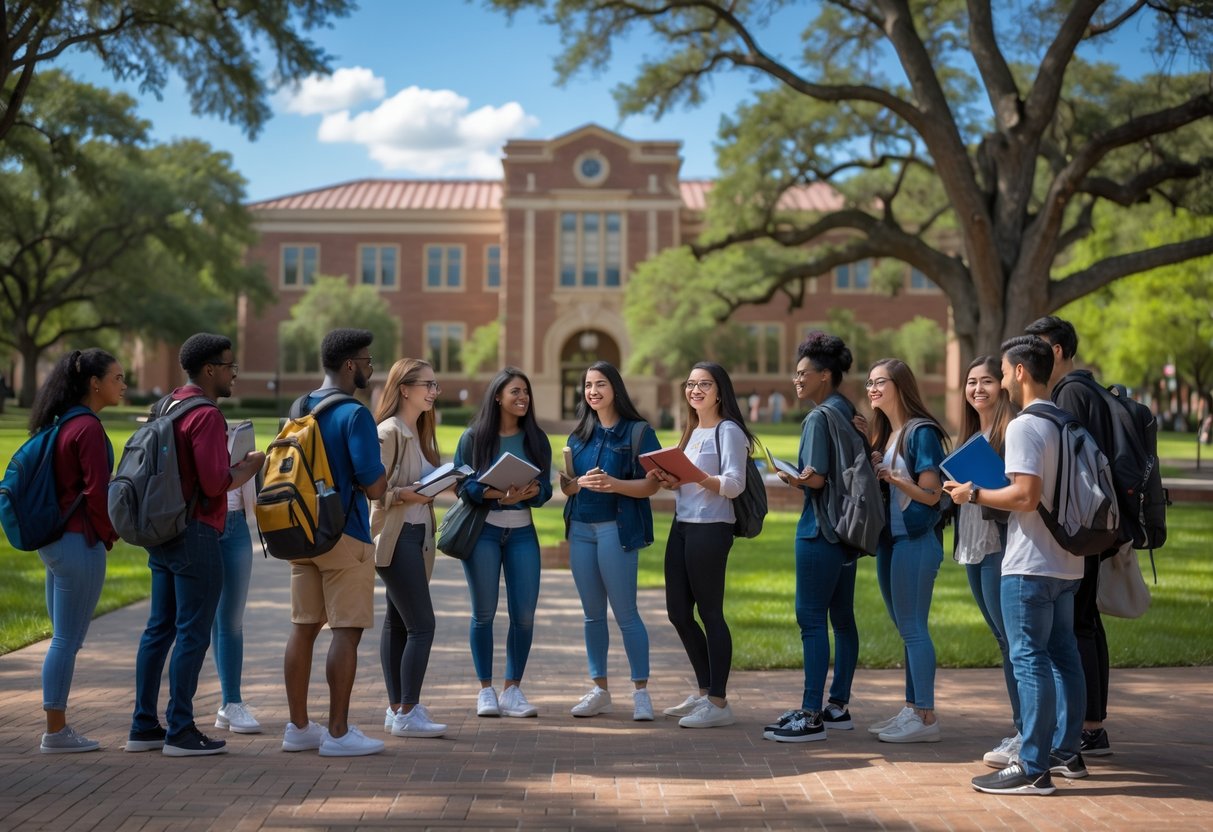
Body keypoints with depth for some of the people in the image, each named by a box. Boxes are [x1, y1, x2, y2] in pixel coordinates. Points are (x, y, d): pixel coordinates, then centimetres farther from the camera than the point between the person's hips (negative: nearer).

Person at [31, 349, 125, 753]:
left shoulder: (61, 424, 13)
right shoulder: (88, 429, -15)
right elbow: (96, 492, -19)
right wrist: (108, 534, -4)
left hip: (54, 539, 9)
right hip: (79, 542, -9)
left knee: (63, 639, 14)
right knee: (68, 640, -2)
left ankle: (58, 726, 18)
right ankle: (56, 732, 4)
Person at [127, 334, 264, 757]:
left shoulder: (166, 408, 13)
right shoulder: (206, 415, -15)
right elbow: (215, 483, -20)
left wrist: (236, 465, 18)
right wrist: (249, 466, -3)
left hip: (161, 531, 9)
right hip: (195, 534, -9)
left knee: (159, 628, 12)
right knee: (193, 633, -3)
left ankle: (144, 726, 16)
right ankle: (181, 731, 0)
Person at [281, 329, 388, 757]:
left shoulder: (299, 410, 11)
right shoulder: (355, 415, -14)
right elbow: (374, 487, -17)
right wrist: (385, 468, 2)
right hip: (345, 534, -8)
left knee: (303, 628, 11)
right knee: (347, 631, -2)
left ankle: (298, 727, 16)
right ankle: (338, 732, 1)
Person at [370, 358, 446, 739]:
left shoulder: (419, 433, 16)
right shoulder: (389, 432, -13)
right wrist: (406, 494, -29)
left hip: (417, 534, 9)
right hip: (395, 537, -9)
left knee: (397, 622, 11)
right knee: (422, 624, -10)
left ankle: (397, 709, 15)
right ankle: (407, 712, -6)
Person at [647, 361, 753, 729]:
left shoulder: (728, 431, -7)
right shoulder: (692, 432, 19)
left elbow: (734, 485, -17)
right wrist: (670, 481, 2)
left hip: (711, 529, -9)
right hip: (681, 526, 9)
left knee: (709, 612, -5)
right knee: (678, 612, 11)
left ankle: (718, 702, 2)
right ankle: (704, 692, 24)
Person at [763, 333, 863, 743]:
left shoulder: (819, 418, -14)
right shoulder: (849, 413, 13)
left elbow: (815, 478, -20)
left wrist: (789, 477, -2)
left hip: (820, 528, -10)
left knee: (811, 617, -7)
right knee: (842, 616, 13)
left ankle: (811, 715, -6)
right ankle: (837, 706, 20)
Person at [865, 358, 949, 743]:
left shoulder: (921, 432, -12)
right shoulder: (885, 434, 14)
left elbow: (932, 494, -15)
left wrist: (893, 477, -23)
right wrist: (872, 470, -1)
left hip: (916, 540, -9)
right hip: (890, 538, 9)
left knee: (913, 628, -7)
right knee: (906, 628, 13)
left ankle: (926, 717, -3)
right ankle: (912, 709, 20)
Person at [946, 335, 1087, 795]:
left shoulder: (1024, 426, -16)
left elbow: (1026, 495, -24)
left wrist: (974, 494, -11)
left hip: (1030, 565, -9)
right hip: (1066, 562, 9)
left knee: (1029, 659, -7)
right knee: (1062, 654, 15)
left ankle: (1033, 768, -6)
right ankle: (1067, 752, 24)